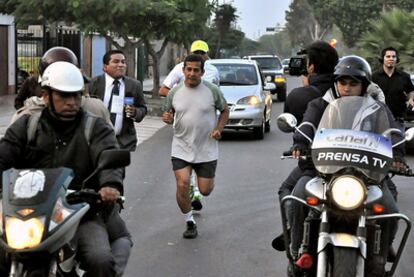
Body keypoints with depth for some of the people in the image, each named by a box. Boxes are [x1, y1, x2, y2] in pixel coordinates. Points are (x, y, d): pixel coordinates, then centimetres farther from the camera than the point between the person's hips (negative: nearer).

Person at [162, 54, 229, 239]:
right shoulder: (174, 92, -1)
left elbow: (225, 111, 7)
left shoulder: (212, 90, -5)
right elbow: (169, 113, 13)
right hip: (181, 148, 1)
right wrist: (167, 118, -11)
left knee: (205, 190, 3)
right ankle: (190, 222, 10)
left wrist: (218, 129, -9)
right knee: (182, 185, -12)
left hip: (207, 149, -1)